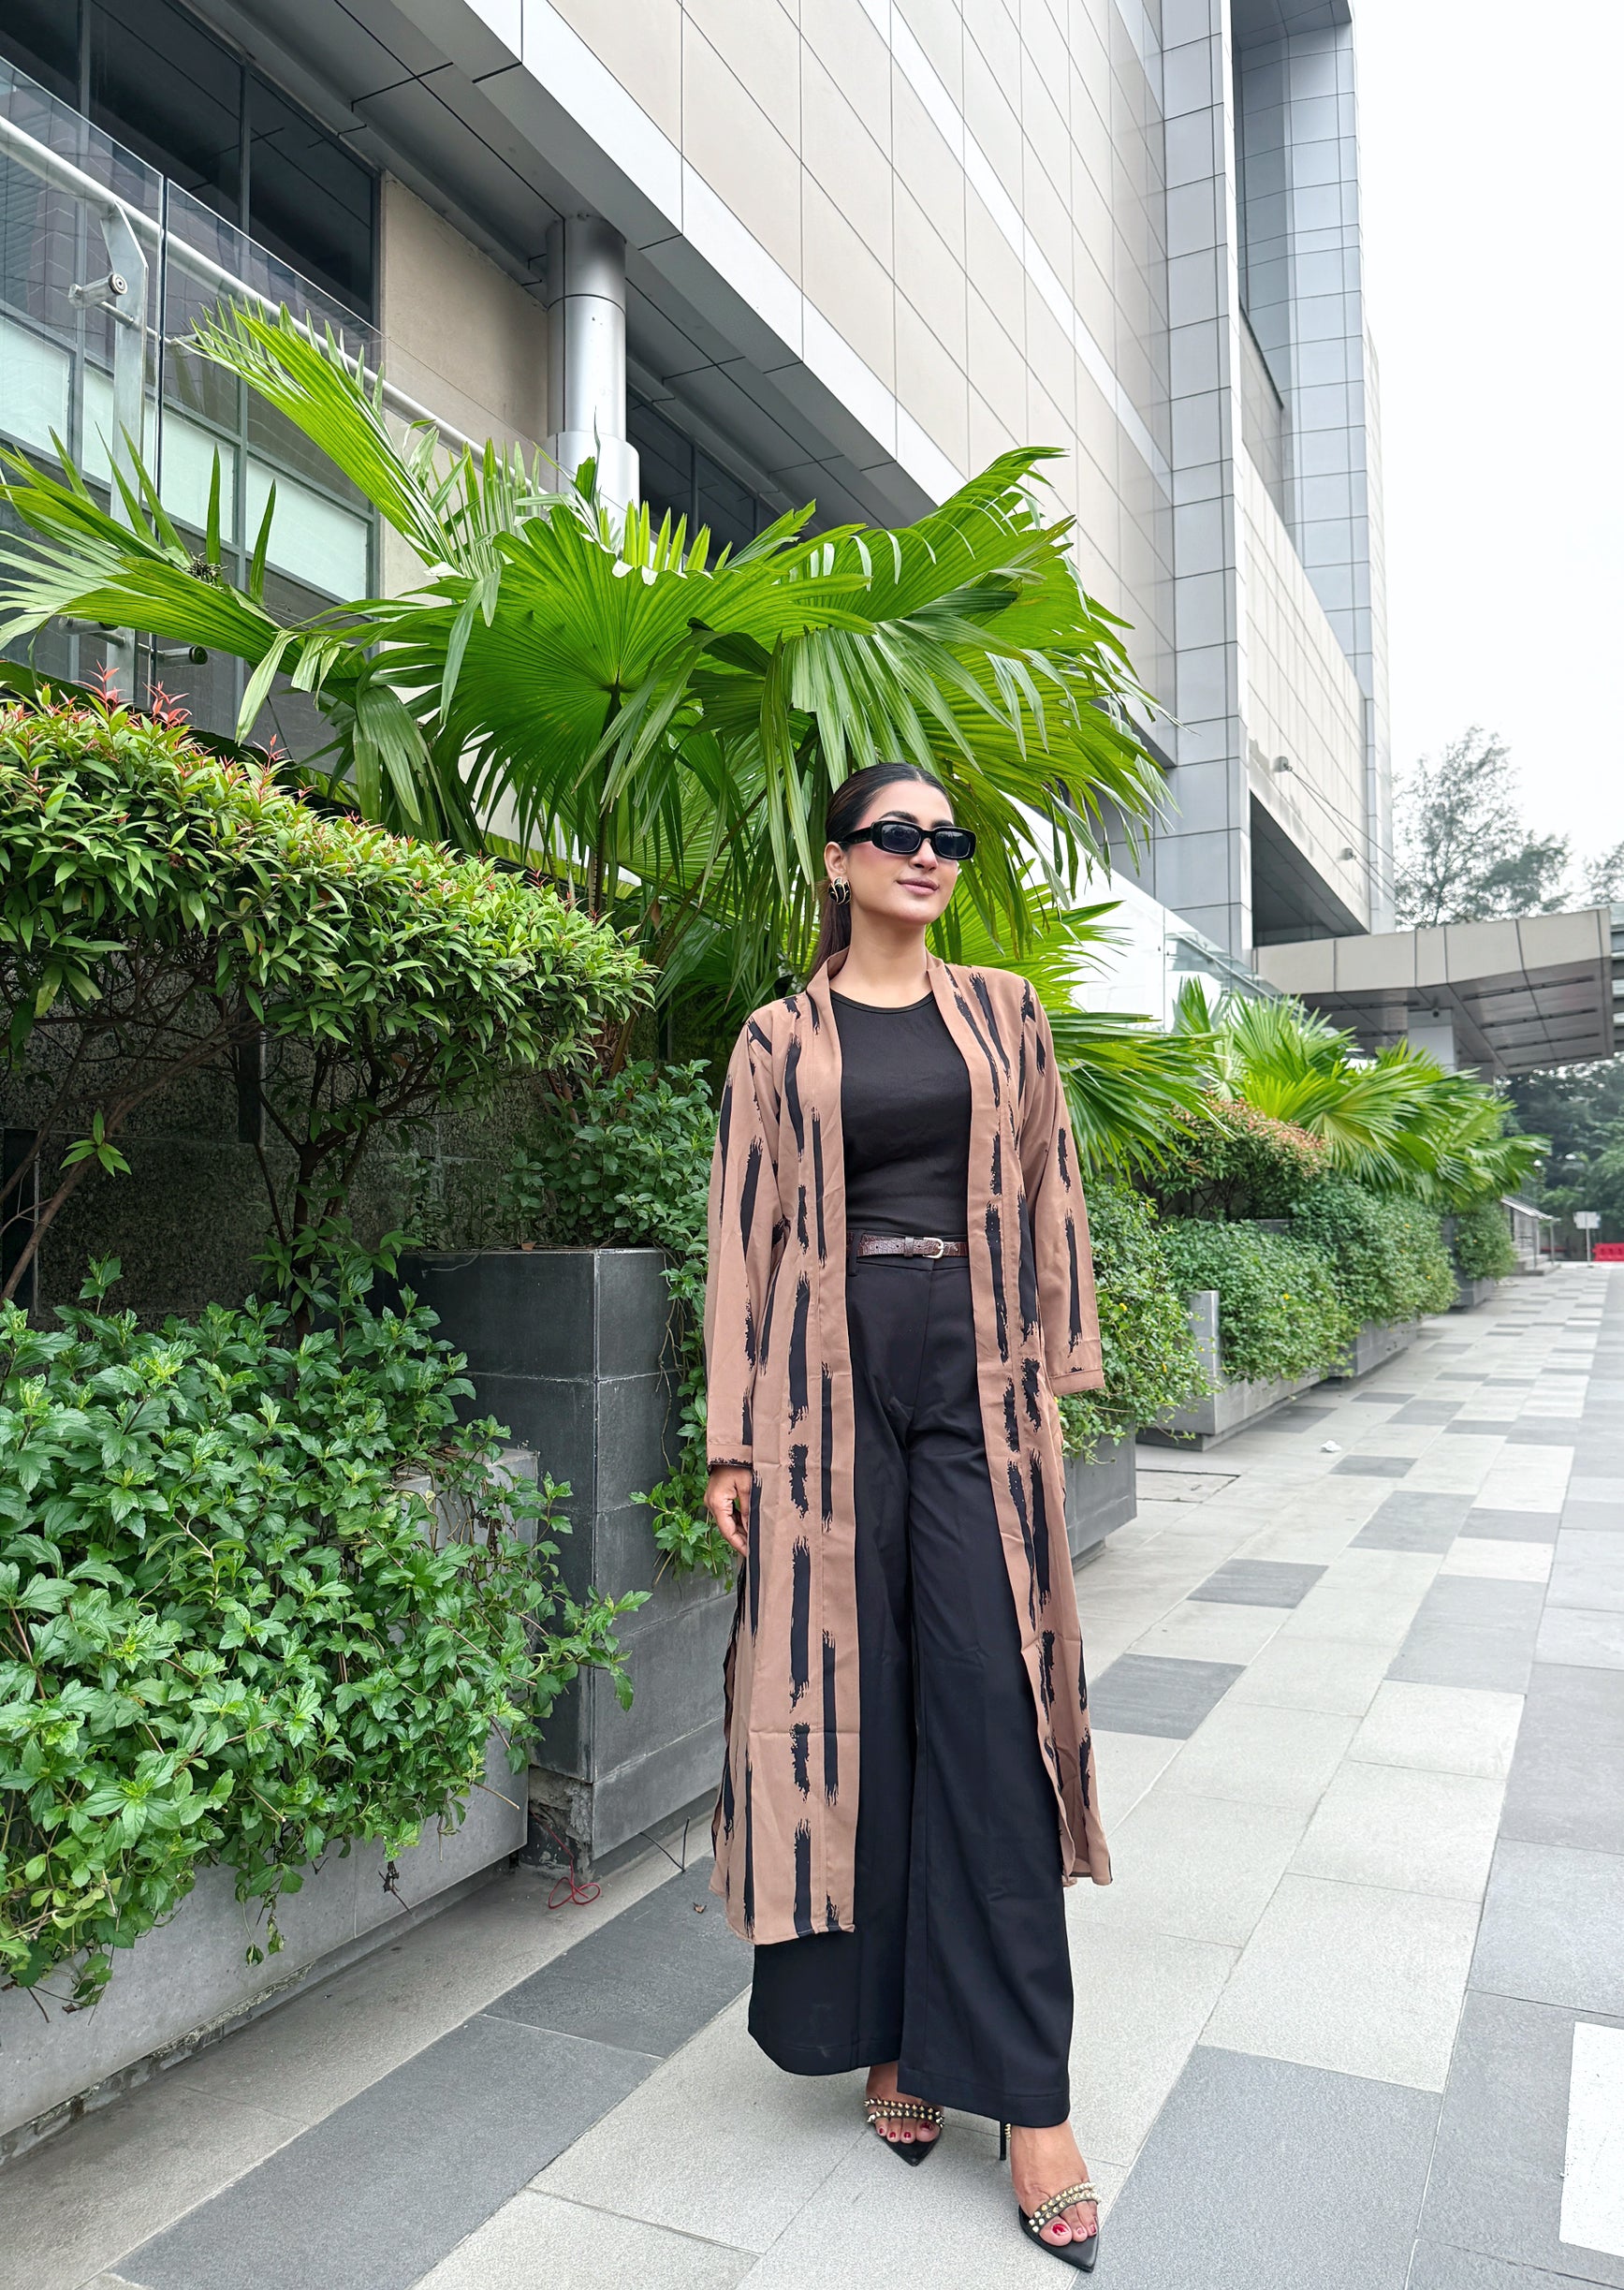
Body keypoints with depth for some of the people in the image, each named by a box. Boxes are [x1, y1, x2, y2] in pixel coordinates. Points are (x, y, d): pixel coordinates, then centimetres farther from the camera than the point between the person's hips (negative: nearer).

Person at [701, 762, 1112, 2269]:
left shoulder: (1002, 1014, 11)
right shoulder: (779, 1043, 6)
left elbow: (1048, 1195, 13)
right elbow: (746, 1236, 4)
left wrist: (1058, 1372, 7)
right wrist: (733, 1441, 1)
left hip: (974, 1372, 1)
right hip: (834, 1378, 0)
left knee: (992, 1708, -1)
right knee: (851, 1695, 5)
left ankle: (1027, 2090, 11)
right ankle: (884, 2031, 23)